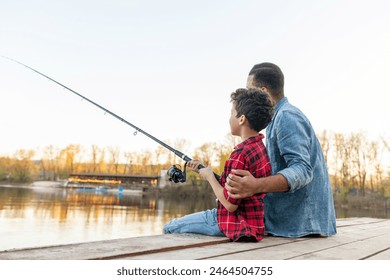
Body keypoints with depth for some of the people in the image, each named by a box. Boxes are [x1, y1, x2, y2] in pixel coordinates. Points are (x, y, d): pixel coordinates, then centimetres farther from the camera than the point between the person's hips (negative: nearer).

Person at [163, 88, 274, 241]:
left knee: (170, 228, 2)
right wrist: (203, 169, 9)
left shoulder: (241, 153, -25)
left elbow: (230, 204, -23)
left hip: (237, 223, -10)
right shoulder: (260, 147, 5)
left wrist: (209, 176, -9)